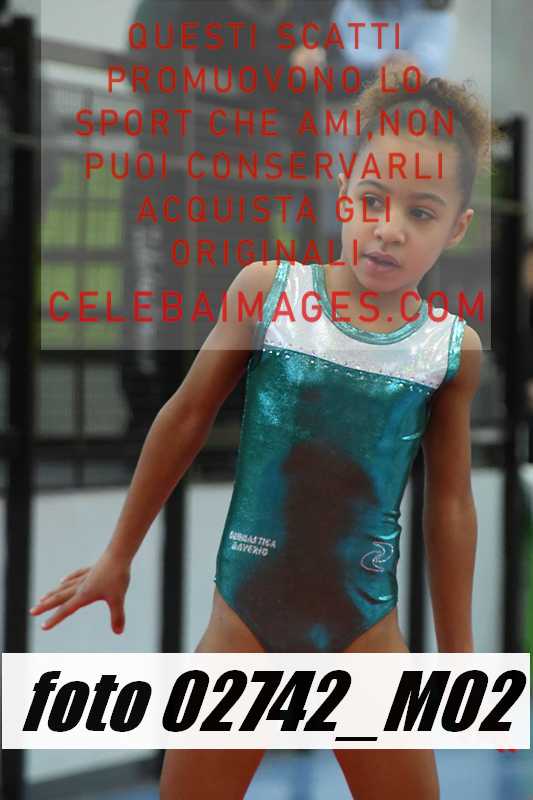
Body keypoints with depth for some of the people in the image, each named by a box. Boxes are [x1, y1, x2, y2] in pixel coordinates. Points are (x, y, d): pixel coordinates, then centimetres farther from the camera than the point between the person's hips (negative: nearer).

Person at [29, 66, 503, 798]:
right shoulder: (266, 291, -8)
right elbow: (185, 419, 4)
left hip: (366, 631, 1)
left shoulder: (454, 349, -4)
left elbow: (449, 505, 8)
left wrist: (459, 656, 13)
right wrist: (118, 555, 12)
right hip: (245, 615, -1)